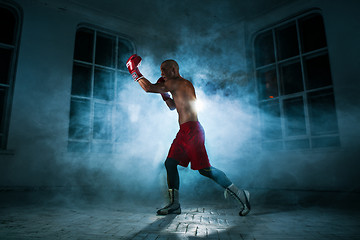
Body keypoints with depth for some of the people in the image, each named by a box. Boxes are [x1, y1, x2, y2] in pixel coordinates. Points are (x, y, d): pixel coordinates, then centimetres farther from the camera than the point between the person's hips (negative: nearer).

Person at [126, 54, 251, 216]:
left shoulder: (177, 82, -8)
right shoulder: (183, 85, 22)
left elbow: (149, 88, -11)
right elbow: (173, 106, 33)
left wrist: (135, 72, 3)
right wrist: (164, 93, 19)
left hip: (191, 130, -11)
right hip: (185, 131, 11)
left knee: (204, 169, -9)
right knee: (170, 163, 9)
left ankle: (239, 194, 5)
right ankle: (174, 204, 16)